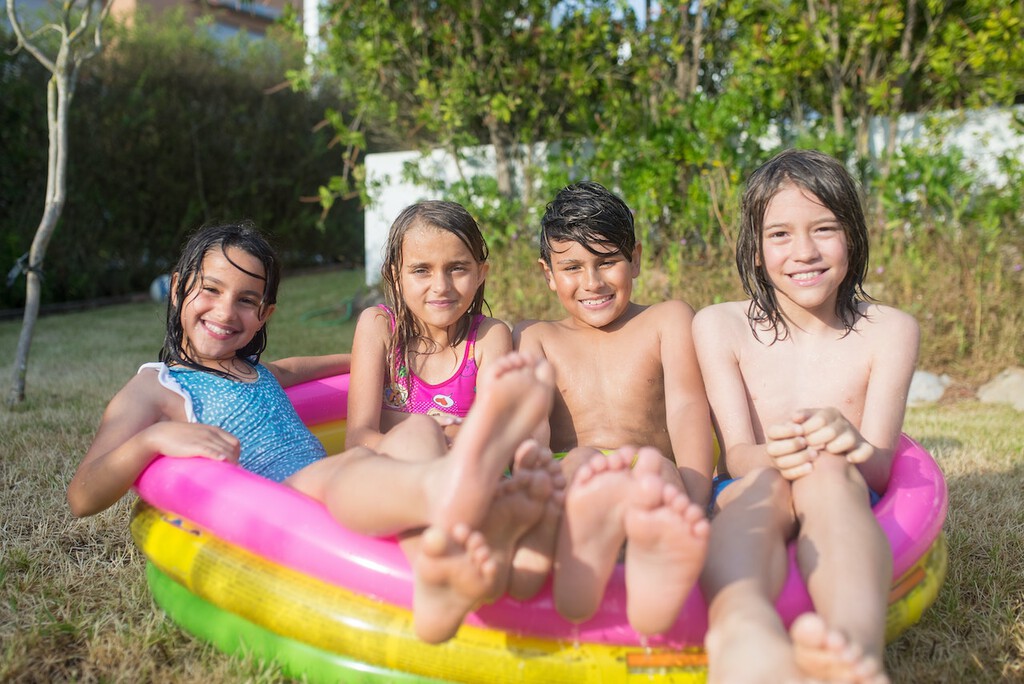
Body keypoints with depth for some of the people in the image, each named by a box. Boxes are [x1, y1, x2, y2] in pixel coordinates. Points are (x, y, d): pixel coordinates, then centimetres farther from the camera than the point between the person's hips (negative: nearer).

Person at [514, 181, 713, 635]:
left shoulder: (668, 320, 20)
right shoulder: (535, 338, 23)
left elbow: (687, 407, 2)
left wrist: (695, 502, -19)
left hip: (651, 478, 0)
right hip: (567, 483, 1)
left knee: (654, 463, -35)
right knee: (581, 460, -34)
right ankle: (580, 558, -68)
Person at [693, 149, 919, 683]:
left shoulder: (888, 332, 6)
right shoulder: (720, 327, 4)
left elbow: (880, 468, -2)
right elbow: (736, 455, -3)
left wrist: (847, 444, -29)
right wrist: (772, 455, -29)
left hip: (847, 514, 1)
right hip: (745, 503, 0)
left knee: (828, 474, -36)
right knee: (762, 484, -38)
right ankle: (742, 636, -72)